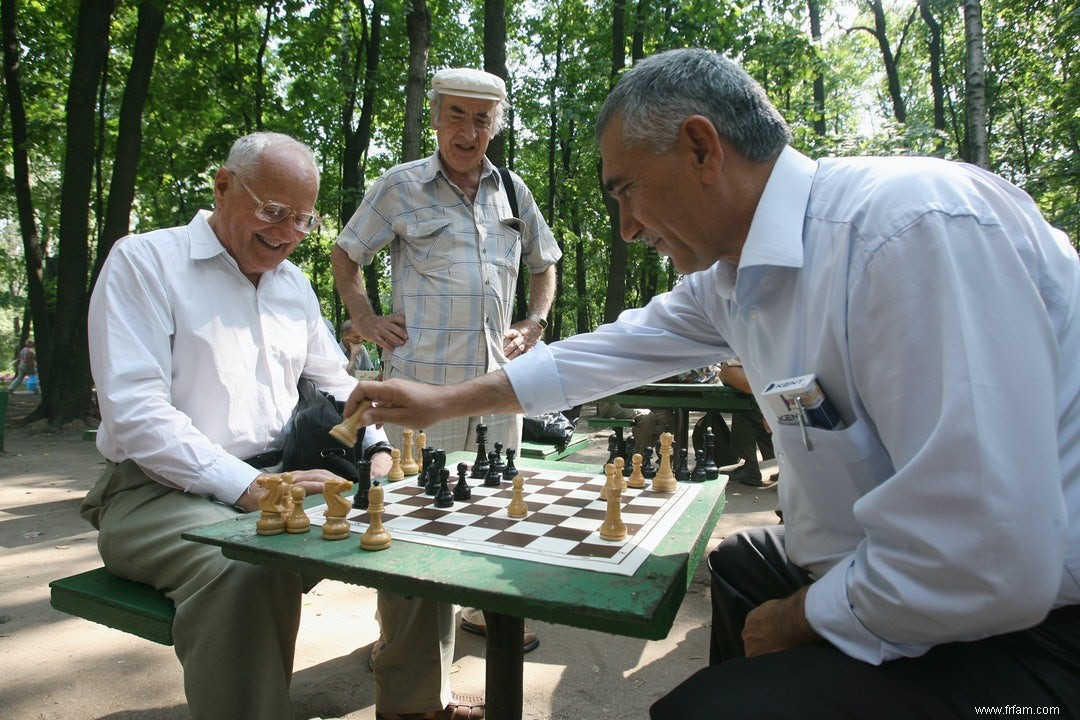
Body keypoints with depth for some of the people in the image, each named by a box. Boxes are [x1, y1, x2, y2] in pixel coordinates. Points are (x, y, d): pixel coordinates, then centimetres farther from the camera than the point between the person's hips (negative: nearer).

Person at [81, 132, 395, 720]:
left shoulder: (294, 283, 16)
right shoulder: (143, 262, -5)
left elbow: (335, 381, 23)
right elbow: (133, 412, -16)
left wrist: (378, 447, 3)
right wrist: (247, 487, -25)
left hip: (281, 481, 6)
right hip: (162, 493, -6)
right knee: (242, 571, -37)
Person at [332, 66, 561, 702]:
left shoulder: (512, 191, 12)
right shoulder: (401, 187, 1)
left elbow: (544, 262, 24)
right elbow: (345, 255, 10)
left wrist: (535, 323, 10)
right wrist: (368, 320, -2)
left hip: (498, 378, 5)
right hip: (425, 381, -4)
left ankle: (487, 607, 35)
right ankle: (408, 633, 18)